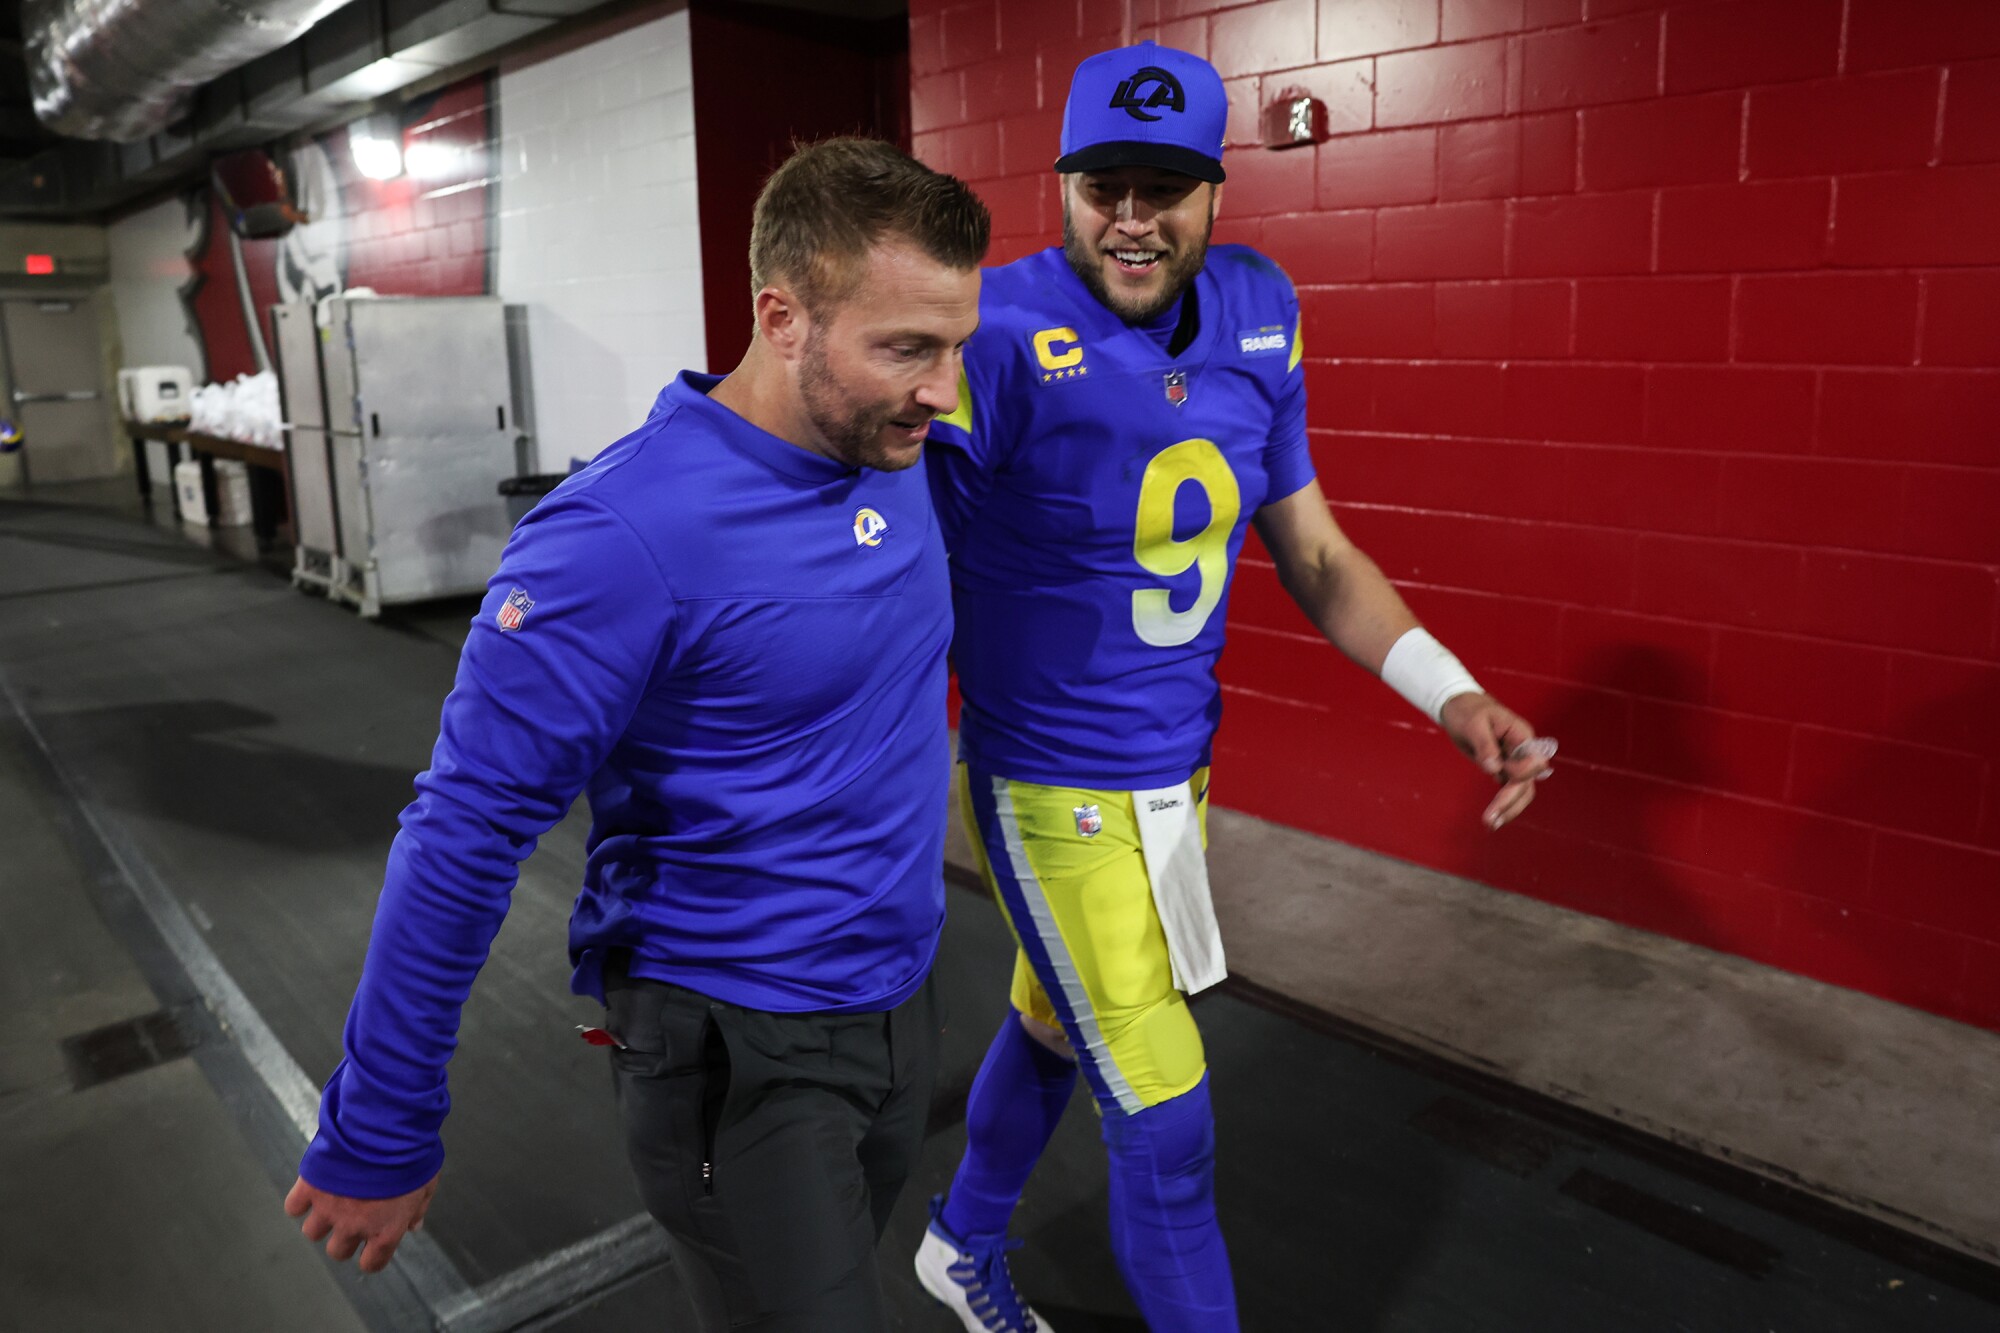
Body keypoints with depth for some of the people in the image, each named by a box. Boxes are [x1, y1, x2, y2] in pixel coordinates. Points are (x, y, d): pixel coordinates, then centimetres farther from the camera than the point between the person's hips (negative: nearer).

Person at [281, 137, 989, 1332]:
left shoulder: (897, 460, -3)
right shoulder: (630, 536, -26)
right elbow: (466, 836, -20)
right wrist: (375, 1140, -12)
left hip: (899, 1002, 7)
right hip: (738, 1050, -7)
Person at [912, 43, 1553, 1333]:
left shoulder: (1256, 317, -1)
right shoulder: (1003, 331, -20)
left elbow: (1315, 555, 5)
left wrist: (1455, 697, -5)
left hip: (1180, 763, 6)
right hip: (1055, 789, -6)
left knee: (1054, 1029, 25)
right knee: (1165, 1120, 3)